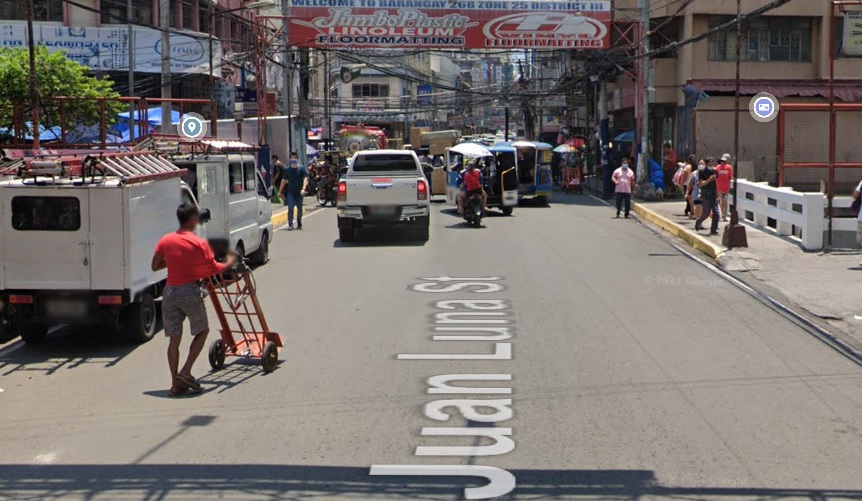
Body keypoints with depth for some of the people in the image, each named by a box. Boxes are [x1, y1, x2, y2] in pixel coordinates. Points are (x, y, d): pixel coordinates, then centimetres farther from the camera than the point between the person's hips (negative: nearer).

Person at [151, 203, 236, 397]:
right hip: (190, 291, -4)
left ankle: (176, 383, 8)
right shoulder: (199, 243, -10)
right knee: (202, 331, 15)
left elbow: (155, 266, 10)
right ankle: (186, 371, 3)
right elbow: (214, 269, -5)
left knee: (174, 338, 8)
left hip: (170, 291, 4)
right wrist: (229, 262, 13)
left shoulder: (165, 241, 3)